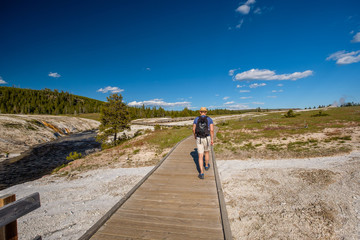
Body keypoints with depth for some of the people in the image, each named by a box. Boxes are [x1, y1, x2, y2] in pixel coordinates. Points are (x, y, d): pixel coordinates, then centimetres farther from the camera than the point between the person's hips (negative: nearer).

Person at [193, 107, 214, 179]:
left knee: (200, 156, 2)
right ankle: (206, 166, 47)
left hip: (199, 139, 0)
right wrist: (212, 139, -1)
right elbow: (212, 130, -9)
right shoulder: (209, 119, -3)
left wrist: (195, 135, 24)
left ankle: (201, 173, -5)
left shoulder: (196, 119, 0)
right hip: (207, 138, 0)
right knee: (206, 152, 27)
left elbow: (193, 129, 4)